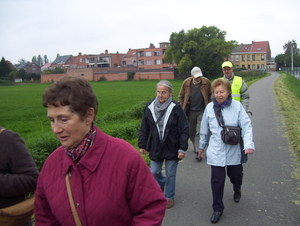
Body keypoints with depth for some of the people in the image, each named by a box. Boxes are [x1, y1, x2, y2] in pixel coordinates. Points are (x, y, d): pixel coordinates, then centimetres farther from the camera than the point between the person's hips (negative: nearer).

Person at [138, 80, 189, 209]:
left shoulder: (176, 108, -14)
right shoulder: (150, 107, -5)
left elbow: (184, 130, -11)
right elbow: (144, 129, 4)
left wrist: (182, 148, -14)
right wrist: (142, 145, 6)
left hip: (172, 148, -3)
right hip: (155, 148, 3)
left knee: (170, 174, 11)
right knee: (154, 172, 15)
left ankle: (169, 197, 33)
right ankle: (162, 183, 48)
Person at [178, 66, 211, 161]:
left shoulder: (206, 82, -7)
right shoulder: (186, 83, -4)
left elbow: (211, 95, 7)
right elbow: (180, 97, 7)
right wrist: (182, 108, 2)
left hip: (202, 111, -2)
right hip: (190, 112, 2)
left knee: (199, 132, -7)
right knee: (191, 132, 14)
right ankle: (195, 147, 37)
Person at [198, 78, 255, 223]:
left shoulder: (237, 106, -9)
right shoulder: (209, 107, -3)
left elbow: (246, 126, -13)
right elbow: (204, 129, 7)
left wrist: (249, 144, -26)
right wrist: (202, 146, 16)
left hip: (234, 151, 0)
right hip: (216, 152, 1)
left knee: (235, 175, 19)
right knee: (217, 180, 3)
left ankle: (237, 190, 55)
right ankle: (217, 209, 21)